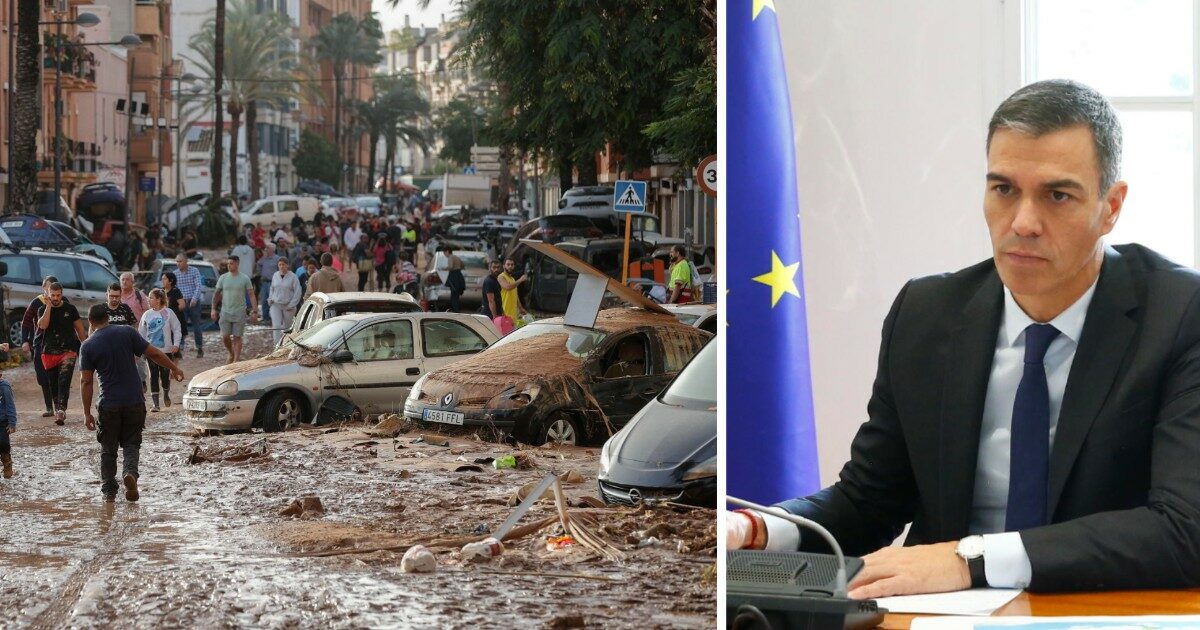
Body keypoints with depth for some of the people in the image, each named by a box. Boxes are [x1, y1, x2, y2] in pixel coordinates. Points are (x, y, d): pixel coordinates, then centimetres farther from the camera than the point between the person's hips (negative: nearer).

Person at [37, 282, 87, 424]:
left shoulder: (70, 309, 5)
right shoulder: (43, 309, 5)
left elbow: (79, 328, 11)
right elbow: (42, 325, -13)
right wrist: (48, 306, -14)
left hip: (68, 350, -2)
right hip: (49, 352, 2)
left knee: (64, 381, -16)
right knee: (53, 383, 8)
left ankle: (61, 410, -25)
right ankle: (58, 409, 21)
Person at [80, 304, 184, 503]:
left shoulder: (87, 346, -4)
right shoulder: (127, 333, -3)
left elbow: (86, 382, -5)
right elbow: (154, 354, -1)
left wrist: (87, 413, -1)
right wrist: (174, 368, 15)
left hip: (108, 406, -1)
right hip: (134, 402, 1)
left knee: (108, 449, 14)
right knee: (131, 444, 13)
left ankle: (109, 490, 17)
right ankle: (130, 472, -15)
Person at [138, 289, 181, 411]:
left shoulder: (168, 313, -4)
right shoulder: (147, 315, 3)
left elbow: (176, 329, -1)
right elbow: (141, 332, 8)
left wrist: (176, 344, -12)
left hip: (166, 350, -2)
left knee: (165, 374, 2)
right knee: (154, 376, -1)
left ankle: (166, 395, 31)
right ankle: (155, 403, 2)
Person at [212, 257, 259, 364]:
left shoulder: (245, 278, -3)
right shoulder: (223, 278, 4)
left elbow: (251, 295, -2)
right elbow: (216, 294, 10)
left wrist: (254, 311, -8)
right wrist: (213, 309, 3)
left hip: (239, 313, -2)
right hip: (225, 312, 2)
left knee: (237, 337, -1)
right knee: (225, 337, -1)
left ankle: (236, 360, 5)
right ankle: (232, 354, 24)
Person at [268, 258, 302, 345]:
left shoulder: (293, 277, -6)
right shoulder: (275, 276, 6)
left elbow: (297, 292, -6)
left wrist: (291, 305, -10)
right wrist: (270, 299, 8)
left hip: (288, 306, -2)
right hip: (275, 305, 2)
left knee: (287, 326, 9)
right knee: (276, 326, -11)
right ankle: (278, 345, -11)